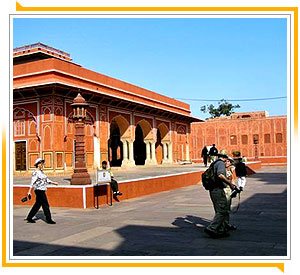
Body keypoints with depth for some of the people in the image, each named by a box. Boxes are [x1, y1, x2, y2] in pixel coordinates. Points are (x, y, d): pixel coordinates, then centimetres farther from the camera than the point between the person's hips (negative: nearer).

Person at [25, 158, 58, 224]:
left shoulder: (41, 172, 14)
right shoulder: (35, 173, -14)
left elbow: (46, 180, 21)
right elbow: (32, 183, -17)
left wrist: (53, 183, 17)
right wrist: (29, 192, -19)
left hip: (42, 191, 9)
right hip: (39, 190, -9)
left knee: (37, 204, 14)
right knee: (45, 205, -4)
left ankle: (29, 218, 23)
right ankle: (48, 219, 3)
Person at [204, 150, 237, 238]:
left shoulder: (214, 163, 17)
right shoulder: (221, 163, -11)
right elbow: (220, 175, -29)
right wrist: (230, 183, -25)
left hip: (212, 190, 10)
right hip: (218, 190, -10)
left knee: (220, 211, 15)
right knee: (222, 211, -7)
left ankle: (221, 230, 19)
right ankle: (211, 229, -11)